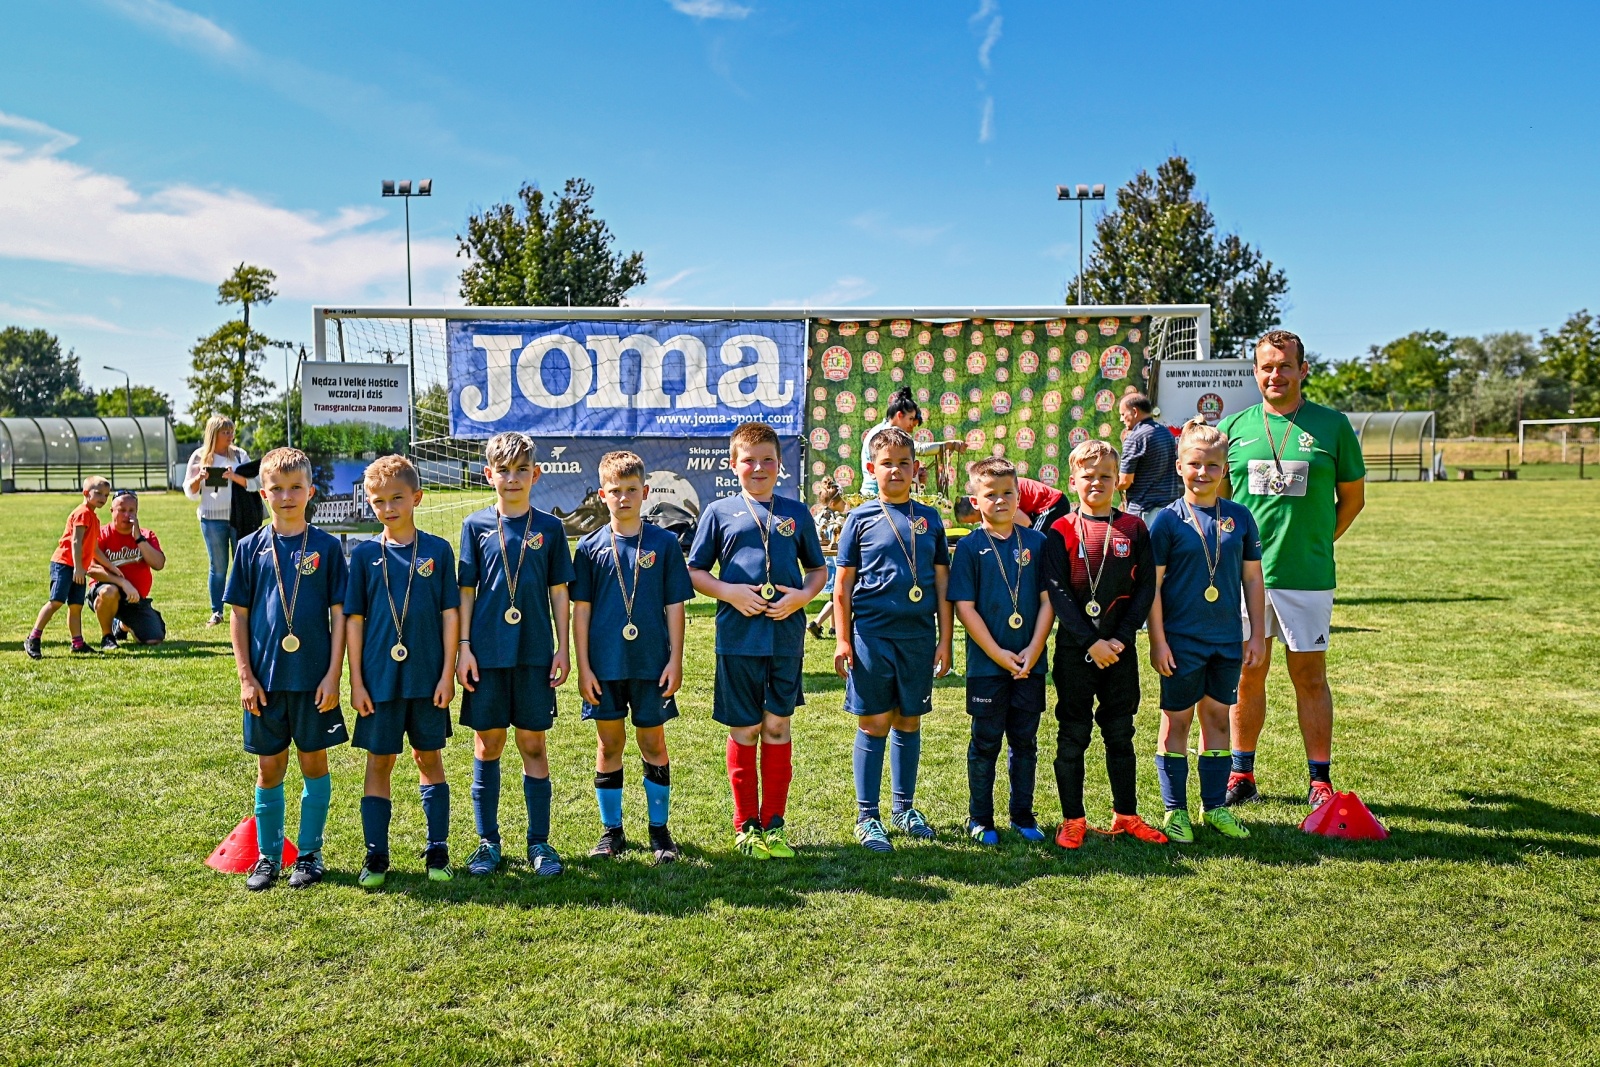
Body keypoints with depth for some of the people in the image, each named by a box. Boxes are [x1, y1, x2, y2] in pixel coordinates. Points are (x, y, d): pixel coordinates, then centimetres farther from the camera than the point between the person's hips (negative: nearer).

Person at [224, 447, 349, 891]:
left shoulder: (327, 546, -2)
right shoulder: (251, 547, 2)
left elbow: (339, 614, -2)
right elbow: (239, 616, 5)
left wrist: (334, 674, -7)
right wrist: (245, 676, -1)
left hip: (313, 677, -1)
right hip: (266, 678, 1)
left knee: (314, 763, 8)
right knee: (269, 768, 10)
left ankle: (309, 854, 21)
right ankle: (267, 855, 24)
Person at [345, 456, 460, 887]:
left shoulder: (437, 550, -1)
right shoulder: (365, 554, 1)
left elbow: (450, 614, 0)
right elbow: (354, 620, 1)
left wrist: (448, 673, -5)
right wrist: (356, 681, -3)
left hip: (428, 676, 0)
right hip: (380, 678, 0)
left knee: (429, 758, 10)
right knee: (379, 762, 7)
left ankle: (437, 850, 20)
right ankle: (376, 855, 17)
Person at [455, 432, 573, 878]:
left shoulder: (549, 528, 4)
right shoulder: (476, 525, 3)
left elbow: (558, 591, 5)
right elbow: (466, 591, 4)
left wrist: (563, 649, 1)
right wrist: (464, 647, -2)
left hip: (535, 653, 0)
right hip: (487, 653, 0)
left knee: (533, 745, 6)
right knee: (487, 745, 7)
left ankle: (540, 842, 16)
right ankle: (488, 840, 20)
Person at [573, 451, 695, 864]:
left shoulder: (664, 543, 0)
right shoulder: (591, 546, 2)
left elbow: (674, 605, 2)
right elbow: (580, 609, 2)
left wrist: (675, 660, -3)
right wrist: (583, 666, -2)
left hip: (651, 663, -1)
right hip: (605, 663, 1)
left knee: (653, 744, 7)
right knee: (609, 744, 9)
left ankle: (660, 829, 20)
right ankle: (611, 830, 23)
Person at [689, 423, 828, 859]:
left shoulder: (796, 512, 10)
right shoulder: (720, 511, 4)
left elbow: (818, 569, 15)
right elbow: (694, 572, 6)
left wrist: (802, 596, -5)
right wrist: (729, 591, -11)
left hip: (786, 636, 1)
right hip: (738, 638, -1)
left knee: (777, 726, 6)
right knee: (744, 730, 6)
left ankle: (774, 823, 19)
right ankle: (746, 825, 19)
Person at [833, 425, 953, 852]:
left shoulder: (930, 519, 7)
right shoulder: (860, 519, 1)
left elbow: (942, 583, 8)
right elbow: (843, 584, 2)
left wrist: (944, 640, 5)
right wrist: (843, 639, -4)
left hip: (919, 636, 3)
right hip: (871, 636, -2)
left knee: (909, 723, 12)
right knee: (874, 725, 2)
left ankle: (905, 808, 26)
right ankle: (867, 817, 12)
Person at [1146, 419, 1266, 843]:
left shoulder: (1239, 517, 3)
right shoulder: (1167, 519, -8)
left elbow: (1252, 578, 8)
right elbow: (1152, 585, -8)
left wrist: (1257, 634, 6)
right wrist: (1158, 641, -11)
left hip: (1227, 639, 4)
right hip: (1181, 639, -4)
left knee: (1218, 716, 12)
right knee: (1176, 720, 5)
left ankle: (1215, 805, 25)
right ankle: (1175, 809, 16)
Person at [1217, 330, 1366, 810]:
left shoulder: (1332, 424, 2)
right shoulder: (1233, 426, 7)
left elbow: (1353, 497, 10)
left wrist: (1316, 542, 6)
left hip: (1307, 575, -1)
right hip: (1244, 573, 2)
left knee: (1310, 677, 5)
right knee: (1247, 675, 8)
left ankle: (1320, 781, 16)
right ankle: (1241, 775, 20)